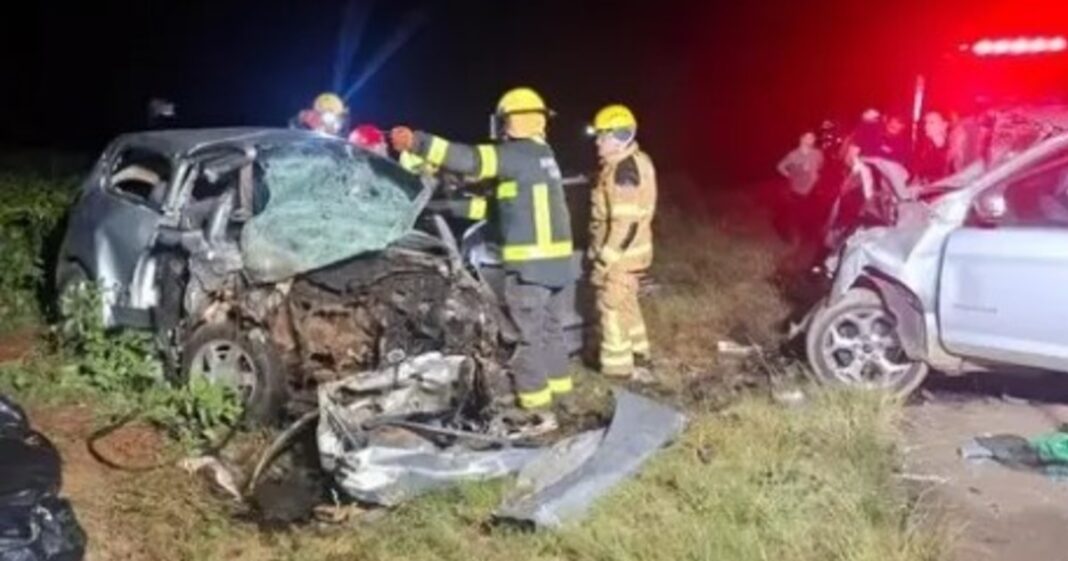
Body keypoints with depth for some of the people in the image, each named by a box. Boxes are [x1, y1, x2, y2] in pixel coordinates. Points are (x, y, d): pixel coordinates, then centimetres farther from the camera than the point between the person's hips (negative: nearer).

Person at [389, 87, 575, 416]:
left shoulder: (518, 154, -12)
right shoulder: (541, 154, 17)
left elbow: (473, 160, -25)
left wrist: (418, 143, -28)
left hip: (531, 259, -9)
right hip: (554, 256, 9)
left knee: (529, 333, -2)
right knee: (550, 327, 19)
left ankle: (536, 405, 3)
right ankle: (556, 388, 29)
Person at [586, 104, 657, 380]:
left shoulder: (623, 169, -22)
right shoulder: (636, 161, 11)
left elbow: (625, 221, -25)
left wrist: (606, 257, -21)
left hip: (619, 253, -10)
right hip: (629, 250, 10)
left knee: (613, 308, -1)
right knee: (626, 305, 20)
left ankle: (617, 369, 7)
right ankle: (638, 359, 32)